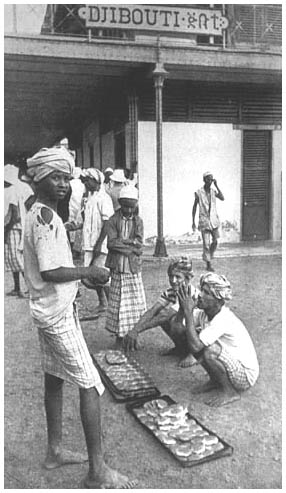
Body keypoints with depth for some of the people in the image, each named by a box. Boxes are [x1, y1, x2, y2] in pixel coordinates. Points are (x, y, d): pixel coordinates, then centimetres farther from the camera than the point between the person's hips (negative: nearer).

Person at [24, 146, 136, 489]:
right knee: (90, 385, -5)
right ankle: (97, 471, 4)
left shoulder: (37, 214, 11)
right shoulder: (47, 218, -20)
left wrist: (81, 275, 10)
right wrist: (89, 272, -15)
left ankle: (54, 451, 33)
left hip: (46, 309, 10)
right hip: (58, 312, -10)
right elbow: (51, 272, -25)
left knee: (54, 380, 18)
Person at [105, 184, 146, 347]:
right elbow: (111, 243, -12)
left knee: (137, 303, 5)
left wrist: (121, 242, -12)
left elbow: (139, 246, -3)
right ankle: (119, 338, 15)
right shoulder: (113, 220, 0)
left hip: (134, 268, 2)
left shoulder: (138, 221, 6)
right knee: (118, 304, 4)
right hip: (118, 268, -2)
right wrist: (130, 242, -11)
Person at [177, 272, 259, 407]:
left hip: (246, 376, -8)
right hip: (233, 364, 8)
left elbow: (195, 347, -37)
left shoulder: (224, 319, -30)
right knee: (196, 339, -7)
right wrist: (183, 308, -22)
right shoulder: (204, 313, -6)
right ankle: (215, 381, 12)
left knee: (209, 350, -31)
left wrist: (188, 312, -33)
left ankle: (230, 392, -7)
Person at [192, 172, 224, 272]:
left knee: (215, 241, 1)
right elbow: (194, 207, 2)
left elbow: (222, 198, -12)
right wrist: (193, 222, 1)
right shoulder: (199, 193, -4)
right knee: (206, 243, -4)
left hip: (214, 220, 3)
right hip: (204, 221, -3)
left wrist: (216, 186, -13)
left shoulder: (213, 191, 5)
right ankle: (208, 264, 5)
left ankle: (209, 257, 26)